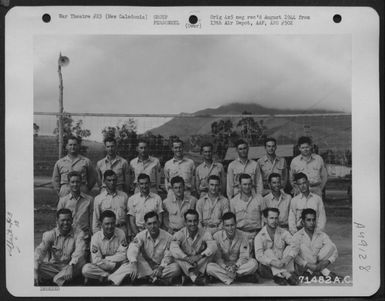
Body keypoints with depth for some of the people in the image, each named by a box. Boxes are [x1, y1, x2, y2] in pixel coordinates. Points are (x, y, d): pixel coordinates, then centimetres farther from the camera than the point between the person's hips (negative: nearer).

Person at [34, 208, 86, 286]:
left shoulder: (78, 234, -2)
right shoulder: (49, 234, 0)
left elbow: (79, 251, -20)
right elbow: (40, 251, -14)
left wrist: (72, 265, -40)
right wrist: (35, 271, -32)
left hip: (70, 266, -1)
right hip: (53, 266, 1)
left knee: (80, 262, -32)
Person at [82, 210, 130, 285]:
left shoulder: (121, 233, -8)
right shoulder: (96, 237, -12)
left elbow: (122, 256, -9)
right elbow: (96, 261, -15)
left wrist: (105, 259, -14)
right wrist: (114, 265, -15)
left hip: (118, 266, 0)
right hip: (101, 267, 0)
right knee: (86, 269, -29)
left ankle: (106, 278, -25)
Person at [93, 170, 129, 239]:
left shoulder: (124, 196, 8)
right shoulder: (98, 199, 4)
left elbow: (128, 217, 9)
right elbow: (95, 221, 7)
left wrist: (129, 235, 6)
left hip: (122, 230, 1)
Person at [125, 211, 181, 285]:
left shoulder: (168, 237, -7)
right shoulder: (141, 235, -7)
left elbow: (168, 256, -8)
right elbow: (132, 250, -24)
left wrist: (160, 268, -28)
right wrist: (133, 264, -44)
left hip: (162, 267, -1)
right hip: (145, 266, 1)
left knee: (176, 268, -29)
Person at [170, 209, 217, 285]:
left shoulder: (204, 233, -7)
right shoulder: (180, 234, -10)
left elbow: (213, 246, -24)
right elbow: (173, 248, -27)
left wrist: (199, 256, -38)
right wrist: (187, 258, -42)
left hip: (201, 264, 1)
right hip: (185, 265, 0)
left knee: (211, 252, -22)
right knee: (176, 254, -28)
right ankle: (194, 275, -44)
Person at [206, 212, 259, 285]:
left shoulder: (242, 237, -7)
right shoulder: (217, 236, -10)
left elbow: (244, 257, -10)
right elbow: (217, 257, -11)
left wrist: (235, 266, -29)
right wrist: (226, 267, -28)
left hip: (238, 265, 1)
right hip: (222, 265, -1)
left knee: (253, 263, -27)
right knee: (209, 267, -31)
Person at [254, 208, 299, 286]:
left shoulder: (284, 233, 2)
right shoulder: (259, 236, -5)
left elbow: (294, 248, -11)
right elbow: (259, 256, -16)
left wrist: (286, 259, -30)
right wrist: (274, 263, -32)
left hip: (283, 266, 2)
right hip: (268, 267, -2)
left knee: (289, 248, -16)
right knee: (268, 252, -26)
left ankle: (280, 276, -26)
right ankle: (287, 275, -36)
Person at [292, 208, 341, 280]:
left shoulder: (322, 235, 5)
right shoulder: (297, 236, -4)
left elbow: (334, 251, 0)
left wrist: (328, 261, -19)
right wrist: (308, 265, -26)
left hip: (318, 265, 3)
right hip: (303, 268, -3)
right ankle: (327, 273, -23)